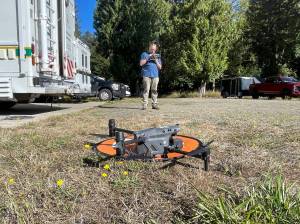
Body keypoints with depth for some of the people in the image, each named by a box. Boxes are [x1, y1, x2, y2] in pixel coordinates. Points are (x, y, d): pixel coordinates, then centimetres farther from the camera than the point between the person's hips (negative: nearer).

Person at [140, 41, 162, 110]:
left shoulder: (158, 56, 19)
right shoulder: (144, 54, 13)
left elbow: (160, 67, 13)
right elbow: (141, 63, 2)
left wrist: (156, 60, -1)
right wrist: (148, 58, -3)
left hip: (155, 75, 2)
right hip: (146, 75, -2)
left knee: (154, 90, -1)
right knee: (146, 90, -9)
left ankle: (155, 104, 3)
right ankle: (145, 104, -8)